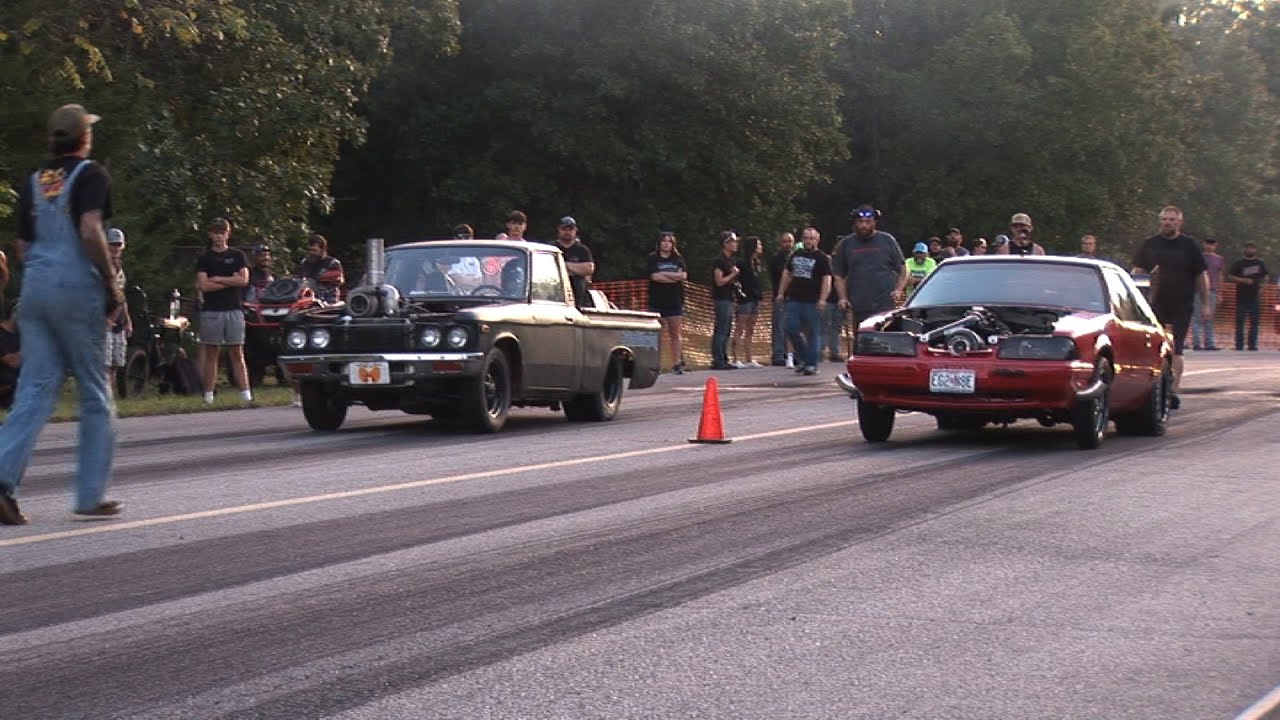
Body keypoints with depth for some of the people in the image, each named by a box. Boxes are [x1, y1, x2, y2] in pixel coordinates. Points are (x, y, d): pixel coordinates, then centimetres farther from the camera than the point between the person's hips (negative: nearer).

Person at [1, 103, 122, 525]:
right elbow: (90, 231, -17)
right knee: (94, 394, 4)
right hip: (76, 286, -6)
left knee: (37, 387, 4)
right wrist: (112, 286, -10)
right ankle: (91, 495, 6)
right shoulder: (90, 175, -3)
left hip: (35, 286, 6)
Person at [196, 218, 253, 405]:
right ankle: (208, 395, 3)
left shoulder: (237, 256, 10)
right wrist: (230, 281, -6)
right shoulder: (204, 259, 7)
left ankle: (246, 394, -5)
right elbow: (204, 285, -6)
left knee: (237, 353, -1)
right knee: (211, 353, 1)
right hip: (211, 311, 0)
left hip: (234, 310, 1)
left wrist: (217, 279, -5)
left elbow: (244, 279, -3)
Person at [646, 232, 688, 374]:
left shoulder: (678, 259, 11)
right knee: (656, 334, -5)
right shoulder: (653, 259, 3)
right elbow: (654, 276, -12)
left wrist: (664, 274, -10)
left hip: (675, 302, 2)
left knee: (675, 334, 2)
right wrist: (675, 277, -8)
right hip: (657, 302, -2)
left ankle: (676, 363, 4)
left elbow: (684, 276, -4)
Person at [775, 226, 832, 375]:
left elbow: (826, 279, -9)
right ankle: (803, 358, 16)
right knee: (791, 329, 0)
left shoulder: (822, 258, -2)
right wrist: (781, 293, 15)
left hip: (812, 302, -5)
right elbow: (787, 274, 23)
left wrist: (822, 299, -20)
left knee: (813, 332, -2)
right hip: (794, 300, 5)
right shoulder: (795, 255, 16)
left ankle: (812, 364, 3)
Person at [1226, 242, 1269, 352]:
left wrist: (1262, 287, 2)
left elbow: (1265, 277, 20)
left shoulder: (1260, 263, 11)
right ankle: (1239, 345, 2)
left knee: (1254, 322, 2)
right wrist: (1243, 280, -16)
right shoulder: (1238, 264, 2)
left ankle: (1252, 345, 6)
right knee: (1240, 322, -2)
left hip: (1254, 297, 2)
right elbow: (1229, 277, -4)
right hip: (1241, 297, -2)